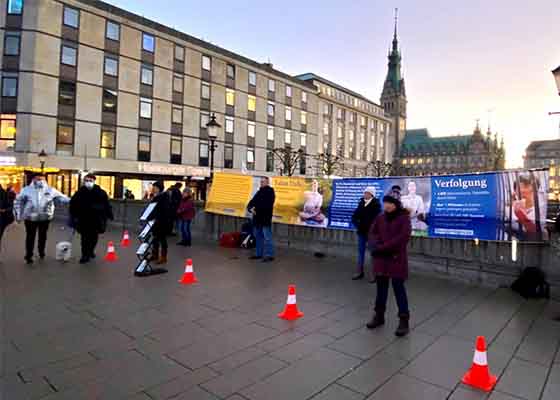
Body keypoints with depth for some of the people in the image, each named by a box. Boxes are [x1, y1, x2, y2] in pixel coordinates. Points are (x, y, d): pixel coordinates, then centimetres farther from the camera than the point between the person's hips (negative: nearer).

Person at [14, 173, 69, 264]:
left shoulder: (51, 190, 0)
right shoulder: (26, 190, -1)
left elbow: (62, 198, 2)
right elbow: (18, 202, 4)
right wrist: (18, 215, 0)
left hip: (45, 218, 1)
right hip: (30, 218, -1)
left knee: (43, 236, 14)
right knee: (30, 236, 5)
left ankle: (41, 251, 34)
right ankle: (28, 255, 15)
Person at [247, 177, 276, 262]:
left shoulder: (270, 192, -6)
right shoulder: (259, 192, 17)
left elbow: (266, 204, -19)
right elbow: (252, 202, 12)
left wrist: (256, 208, -18)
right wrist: (250, 208, -9)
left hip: (266, 218, -8)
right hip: (257, 218, 8)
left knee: (267, 238, -7)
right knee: (258, 237, 14)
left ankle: (269, 255, -3)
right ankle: (259, 254, 23)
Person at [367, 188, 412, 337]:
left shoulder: (404, 218, -8)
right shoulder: (380, 217, 8)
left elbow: (402, 238, -19)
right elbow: (372, 233, 5)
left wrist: (383, 247, -20)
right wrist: (376, 246, -15)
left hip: (397, 259, -5)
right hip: (381, 259, 5)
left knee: (398, 289, 1)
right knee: (381, 287, 15)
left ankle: (404, 320, 11)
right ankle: (379, 315, 29)